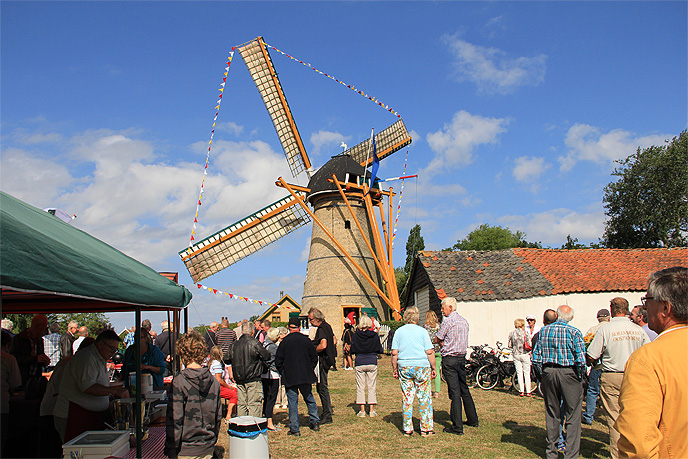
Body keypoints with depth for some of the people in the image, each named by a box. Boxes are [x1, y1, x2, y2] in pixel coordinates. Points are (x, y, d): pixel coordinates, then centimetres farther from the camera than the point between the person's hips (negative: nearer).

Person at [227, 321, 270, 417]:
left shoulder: (235, 344, 8)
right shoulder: (254, 343, -12)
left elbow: (229, 361, 15)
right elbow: (267, 356, -8)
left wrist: (231, 375, 21)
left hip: (239, 380, 6)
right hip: (253, 380, -6)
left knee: (241, 404, 12)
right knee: (254, 404, -2)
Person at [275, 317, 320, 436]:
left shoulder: (284, 342, -6)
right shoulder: (306, 340, -1)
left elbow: (278, 361, -3)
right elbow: (314, 358, 5)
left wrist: (283, 373, 9)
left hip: (290, 377, -2)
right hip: (306, 377, 2)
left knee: (292, 402, 3)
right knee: (309, 398, 19)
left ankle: (294, 429, 5)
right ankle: (315, 422, 20)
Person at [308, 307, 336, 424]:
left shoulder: (322, 329, -18)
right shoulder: (327, 326, 13)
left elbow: (323, 345, -31)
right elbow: (334, 341, 23)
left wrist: (312, 351, -17)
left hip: (322, 361, -10)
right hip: (327, 359, 10)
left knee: (322, 387, -5)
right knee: (321, 387, 15)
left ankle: (327, 416, 0)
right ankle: (326, 414, 21)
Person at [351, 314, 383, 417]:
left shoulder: (355, 336, -6)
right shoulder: (374, 335, -4)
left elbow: (352, 350, 0)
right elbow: (380, 350, 3)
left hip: (359, 364, 0)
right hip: (372, 362, 1)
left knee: (360, 387, 7)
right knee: (372, 387, 8)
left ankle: (362, 410, 7)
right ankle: (372, 410, 8)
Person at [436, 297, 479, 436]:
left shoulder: (447, 321, -11)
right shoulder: (464, 321, 11)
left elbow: (438, 339, -4)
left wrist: (442, 342, 16)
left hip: (450, 359, -7)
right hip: (462, 358, 7)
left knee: (455, 392, -6)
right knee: (464, 390, 17)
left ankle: (457, 427, -4)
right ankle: (473, 420, 26)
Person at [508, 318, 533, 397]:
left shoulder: (512, 333, 1)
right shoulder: (525, 333, -8)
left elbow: (509, 345, 4)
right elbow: (529, 344, -12)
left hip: (516, 354, 3)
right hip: (525, 354, -3)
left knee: (519, 373, 6)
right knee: (527, 373, 6)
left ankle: (521, 391, 4)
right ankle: (528, 392, 7)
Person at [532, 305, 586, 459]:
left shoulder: (544, 331, 3)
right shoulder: (574, 332, -8)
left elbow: (536, 357, 3)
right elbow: (580, 359, -13)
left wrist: (542, 374, 13)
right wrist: (580, 377, 1)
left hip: (548, 372, 4)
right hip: (569, 372, -4)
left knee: (551, 414, 14)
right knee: (573, 416, 5)